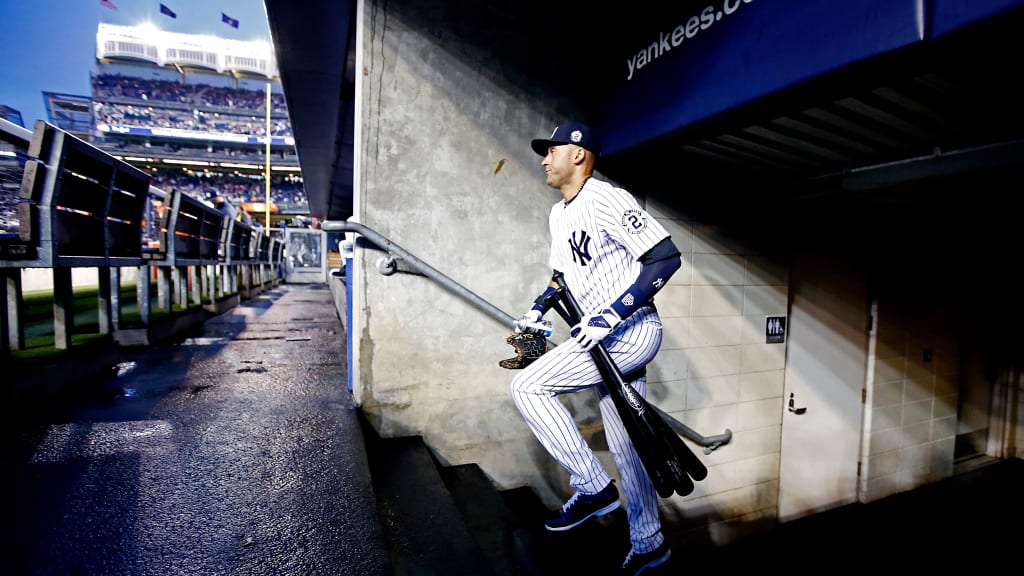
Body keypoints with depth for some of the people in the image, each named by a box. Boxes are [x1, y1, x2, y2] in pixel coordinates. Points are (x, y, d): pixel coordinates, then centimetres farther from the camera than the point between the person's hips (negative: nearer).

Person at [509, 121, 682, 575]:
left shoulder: (607, 199, -13)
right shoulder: (558, 214, 14)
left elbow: (666, 257, -21)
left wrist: (612, 316, -26)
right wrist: (538, 309, 9)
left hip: (632, 331, -9)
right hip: (607, 338, 9)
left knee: (527, 387, -14)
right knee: (625, 446, 15)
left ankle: (593, 488, 0)